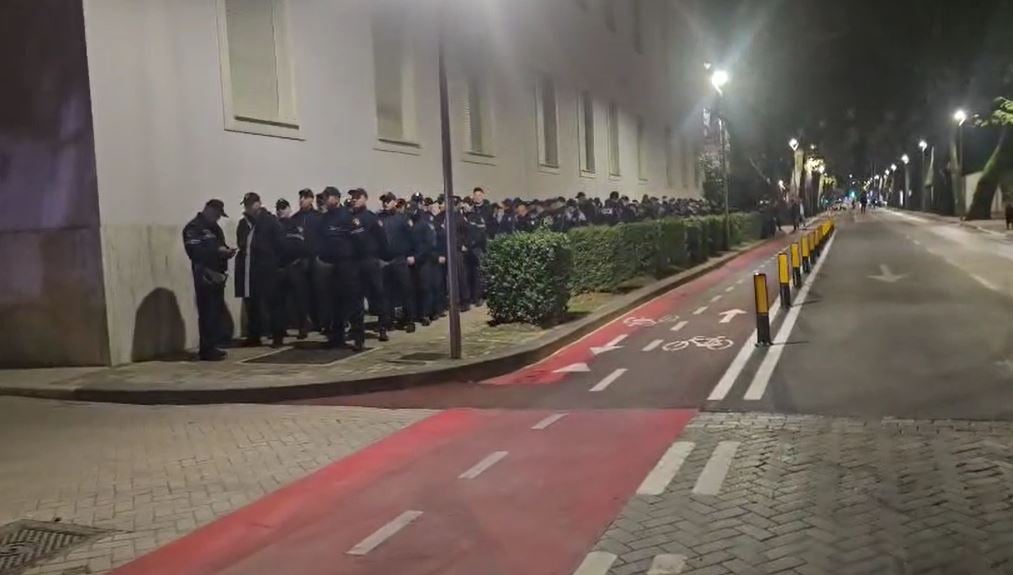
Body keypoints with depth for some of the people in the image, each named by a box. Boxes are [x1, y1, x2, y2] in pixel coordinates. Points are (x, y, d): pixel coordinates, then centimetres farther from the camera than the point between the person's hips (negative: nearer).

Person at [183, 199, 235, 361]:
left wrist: (227, 251, 2)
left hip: (217, 274, 9)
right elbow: (194, 250, -20)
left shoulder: (214, 227, 21)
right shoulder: (194, 227, -7)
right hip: (205, 276, -9)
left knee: (216, 311, 9)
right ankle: (206, 349, -7)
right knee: (207, 312, -10)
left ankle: (212, 347, 16)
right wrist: (217, 250, -21)